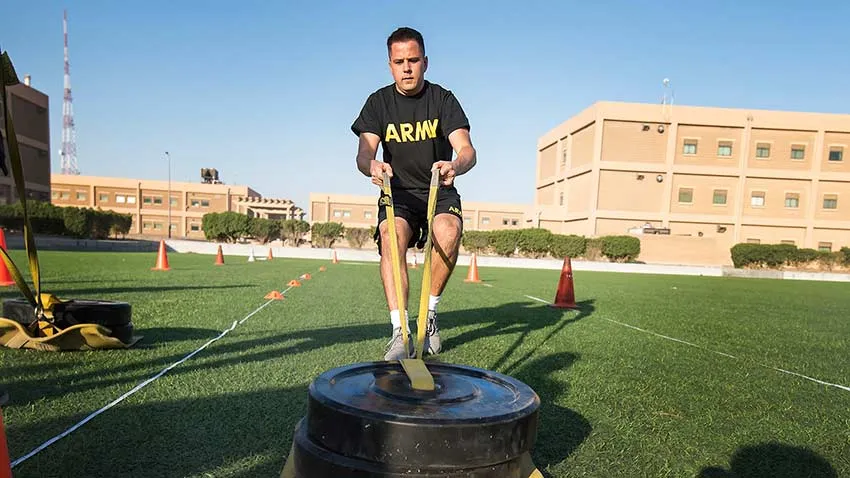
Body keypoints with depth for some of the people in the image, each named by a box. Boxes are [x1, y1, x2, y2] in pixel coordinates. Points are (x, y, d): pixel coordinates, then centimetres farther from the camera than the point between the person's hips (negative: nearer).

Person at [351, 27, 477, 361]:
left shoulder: (443, 99, -3)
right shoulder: (378, 102, 0)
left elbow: (467, 150, -17)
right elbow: (364, 153, -13)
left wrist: (455, 165, -43)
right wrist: (372, 166, -39)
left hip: (440, 192, 0)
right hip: (398, 193, 1)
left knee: (449, 231, -32)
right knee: (391, 235, -31)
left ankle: (429, 314, -12)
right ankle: (400, 331, -30)